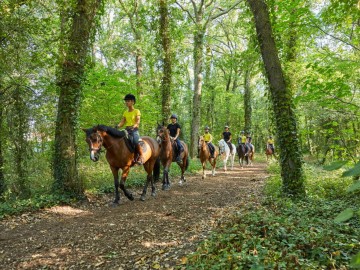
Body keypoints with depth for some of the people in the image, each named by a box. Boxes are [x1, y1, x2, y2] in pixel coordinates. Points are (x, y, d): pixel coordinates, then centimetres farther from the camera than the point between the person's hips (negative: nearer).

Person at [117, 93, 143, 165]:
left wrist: (134, 126, -31)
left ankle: (140, 157, -16)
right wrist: (117, 126, -12)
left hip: (134, 130, -6)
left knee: (136, 141, -29)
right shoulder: (125, 112, 17)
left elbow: (138, 121, -11)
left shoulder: (137, 111, 1)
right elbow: (122, 122, 9)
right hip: (126, 130, 6)